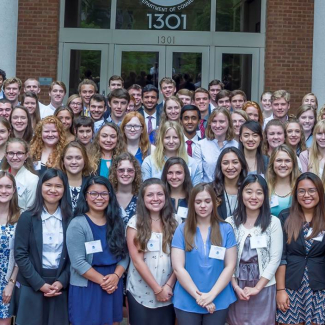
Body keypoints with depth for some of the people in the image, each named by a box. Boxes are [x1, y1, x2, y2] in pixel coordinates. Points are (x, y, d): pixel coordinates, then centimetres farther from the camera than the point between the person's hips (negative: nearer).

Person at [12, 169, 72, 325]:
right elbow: (20, 255, -7)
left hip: (60, 286, 2)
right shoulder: (27, 217, -3)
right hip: (31, 286, -1)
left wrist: (62, 281, -10)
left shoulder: (70, 219, 2)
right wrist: (40, 284, -12)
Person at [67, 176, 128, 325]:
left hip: (114, 287, 5)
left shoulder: (116, 222, 7)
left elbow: (124, 255, 4)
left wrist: (116, 276, -13)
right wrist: (102, 281, -15)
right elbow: (78, 262, -15)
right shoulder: (77, 224, -9)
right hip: (86, 288, -5)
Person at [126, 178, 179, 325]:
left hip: (168, 292, 3)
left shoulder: (173, 222, 4)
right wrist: (157, 289, -10)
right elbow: (137, 260, -10)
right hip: (141, 293, -2)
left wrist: (168, 285, -10)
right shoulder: (135, 222, -6)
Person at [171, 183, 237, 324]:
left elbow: (230, 266, -2)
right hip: (187, 302, 0)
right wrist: (198, 296, -13)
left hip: (219, 301, 1)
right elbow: (178, 268, -6)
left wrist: (211, 295, -12)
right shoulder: (182, 230, -2)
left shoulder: (226, 229, 0)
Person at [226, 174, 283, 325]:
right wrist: (235, 286, -9)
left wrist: (257, 287, -10)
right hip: (236, 287, 1)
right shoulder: (230, 222, 0)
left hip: (264, 286, -1)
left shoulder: (273, 222, -3)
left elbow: (275, 259, -5)